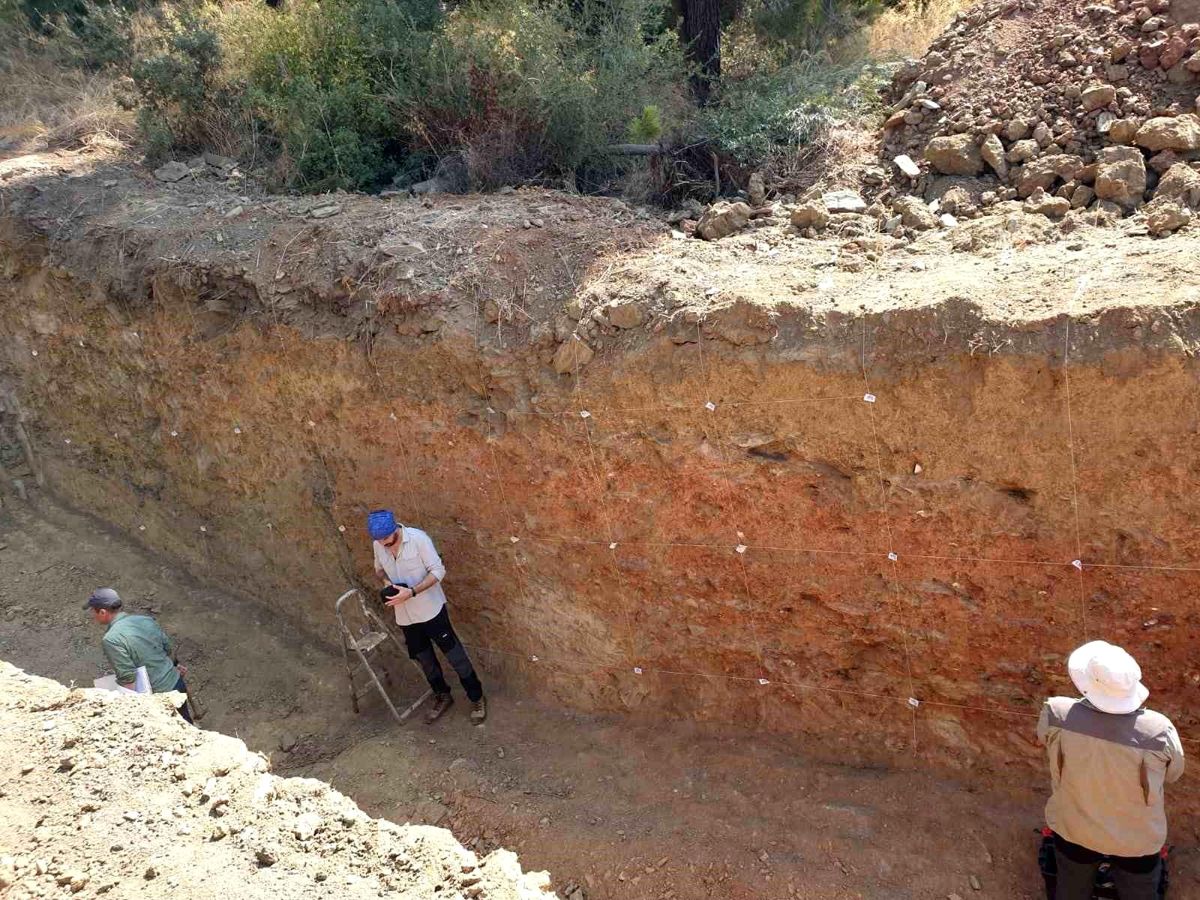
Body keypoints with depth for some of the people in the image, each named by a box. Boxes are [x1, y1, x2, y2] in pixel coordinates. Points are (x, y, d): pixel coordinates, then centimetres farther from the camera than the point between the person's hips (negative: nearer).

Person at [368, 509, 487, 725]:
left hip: (431, 609, -5)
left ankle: (477, 699, 18)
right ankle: (442, 697, 38)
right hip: (405, 615, 5)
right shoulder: (378, 545, -5)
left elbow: (438, 571, -19)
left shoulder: (418, 538, -21)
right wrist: (386, 581, -7)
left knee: (455, 654, 3)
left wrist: (411, 592, -28)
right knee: (424, 659, 18)